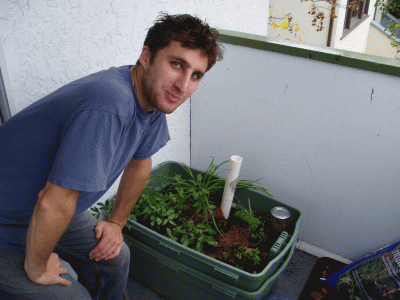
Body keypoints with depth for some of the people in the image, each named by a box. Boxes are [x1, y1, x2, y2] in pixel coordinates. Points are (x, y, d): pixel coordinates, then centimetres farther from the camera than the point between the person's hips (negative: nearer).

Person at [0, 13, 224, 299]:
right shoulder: (109, 107, -39)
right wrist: (36, 268, -18)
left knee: (115, 259, 13)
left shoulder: (155, 94, -9)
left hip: (50, 211, 8)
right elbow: (53, 205, -35)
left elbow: (140, 161, 8)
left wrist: (117, 222, 11)